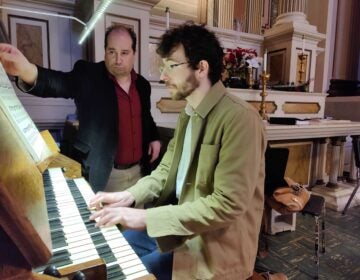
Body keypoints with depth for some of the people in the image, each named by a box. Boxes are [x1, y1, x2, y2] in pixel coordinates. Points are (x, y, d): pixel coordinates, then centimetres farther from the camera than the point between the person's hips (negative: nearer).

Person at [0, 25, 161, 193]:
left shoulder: (142, 84, 4)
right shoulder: (88, 75, -10)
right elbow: (59, 83, -30)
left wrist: (154, 138, 2)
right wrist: (27, 72, -49)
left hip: (138, 171, 5)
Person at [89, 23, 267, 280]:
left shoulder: (240, 118, -23)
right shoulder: (189, 114, 6)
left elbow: (228, 205, -27)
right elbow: (166, 170, 9)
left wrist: (147, 217, -26)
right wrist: (129, 196, -8)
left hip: (217, 242, -7)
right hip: (182, 224, 8)